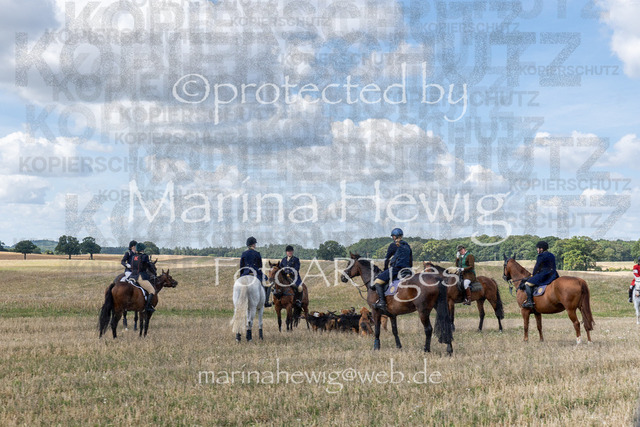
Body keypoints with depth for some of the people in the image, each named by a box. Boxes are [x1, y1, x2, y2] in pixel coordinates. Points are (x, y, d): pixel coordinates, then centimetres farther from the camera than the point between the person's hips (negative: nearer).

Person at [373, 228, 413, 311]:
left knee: (377, 282, -7)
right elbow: (411, 261, 21)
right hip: (406, 270, 7)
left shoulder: (393, 245, -1)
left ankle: (382, 302, -24)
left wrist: (385, 269, 17)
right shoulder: (407, 246, 19)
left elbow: (387, 258, 5)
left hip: (395, 268, -7)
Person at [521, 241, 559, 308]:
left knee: (528, 283, -11)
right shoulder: (552, 256, 18)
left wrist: (533, 275, 12)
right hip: (553, 274, 9)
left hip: (544, 275, -9)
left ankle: (529, 301, -23)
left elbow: (537, 267, -4)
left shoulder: (541, 256, -7)